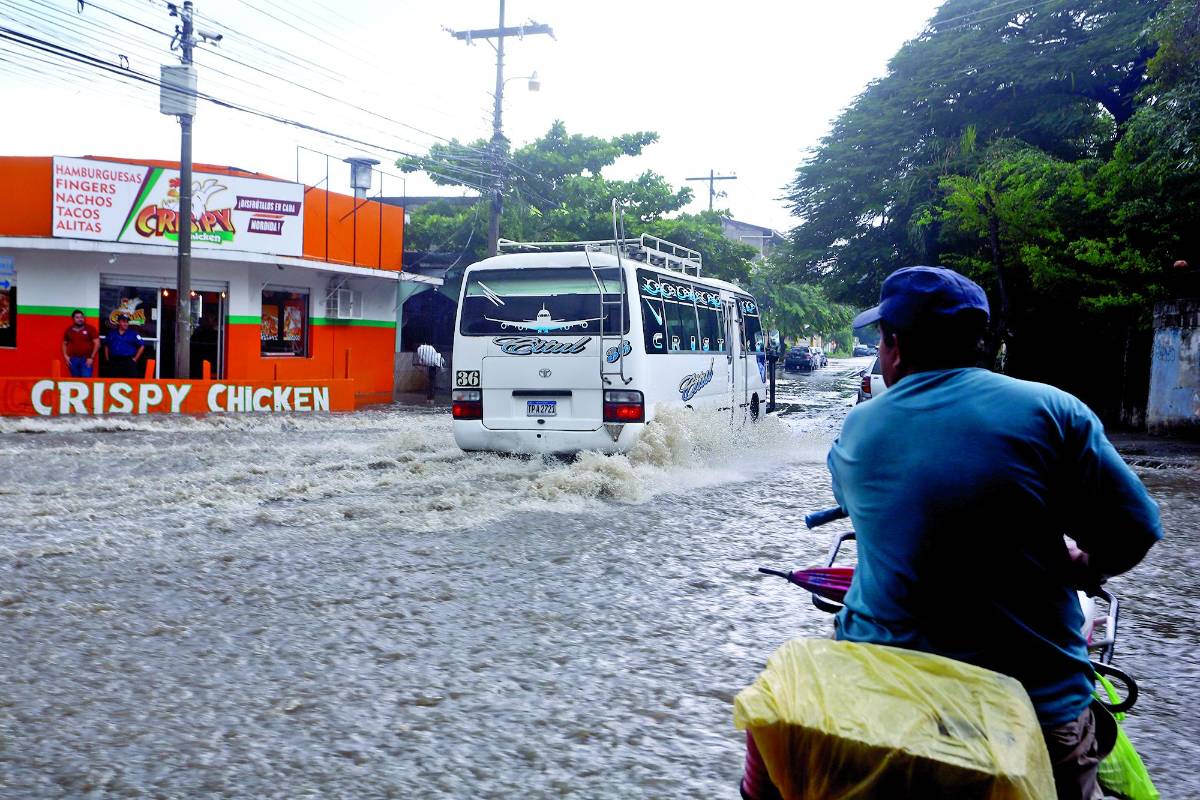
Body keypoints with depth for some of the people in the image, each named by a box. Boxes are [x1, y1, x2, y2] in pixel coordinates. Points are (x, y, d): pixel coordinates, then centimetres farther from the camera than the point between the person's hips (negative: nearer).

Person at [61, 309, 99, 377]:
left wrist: (92, 357, -10)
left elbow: (97, 343, -5)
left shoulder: (90, 329, -2)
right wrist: (66, 356, 5)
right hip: (73, 360, 4)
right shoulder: (69, 330, 8)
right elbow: (64, 344, 19)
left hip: (86, 360, -4)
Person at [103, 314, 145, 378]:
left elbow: (142, 346, 3)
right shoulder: (111, 333, 13)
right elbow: (106, 346, 22)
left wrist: (135, 358, -1)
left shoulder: (133, 334, 3)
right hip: (114, 362, 3)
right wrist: (107, 358, 13)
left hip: (128, 363, -3)